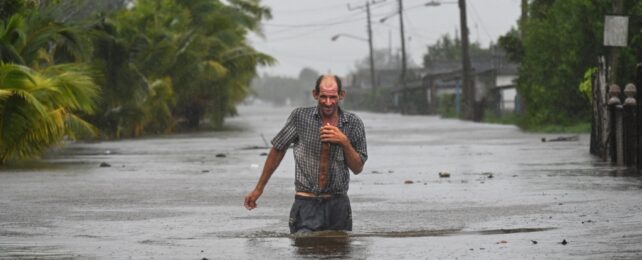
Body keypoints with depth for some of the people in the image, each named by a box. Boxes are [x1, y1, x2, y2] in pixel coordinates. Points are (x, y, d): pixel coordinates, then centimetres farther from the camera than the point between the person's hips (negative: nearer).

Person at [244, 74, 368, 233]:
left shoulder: (353, 124, 1)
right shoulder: (300, 117, -3)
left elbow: (358, 168, 6)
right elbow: (277, 150, 8)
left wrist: (344, 142, -12)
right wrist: (258, 189, 11)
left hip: (338, 204, 2)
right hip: (306, 204, -2)